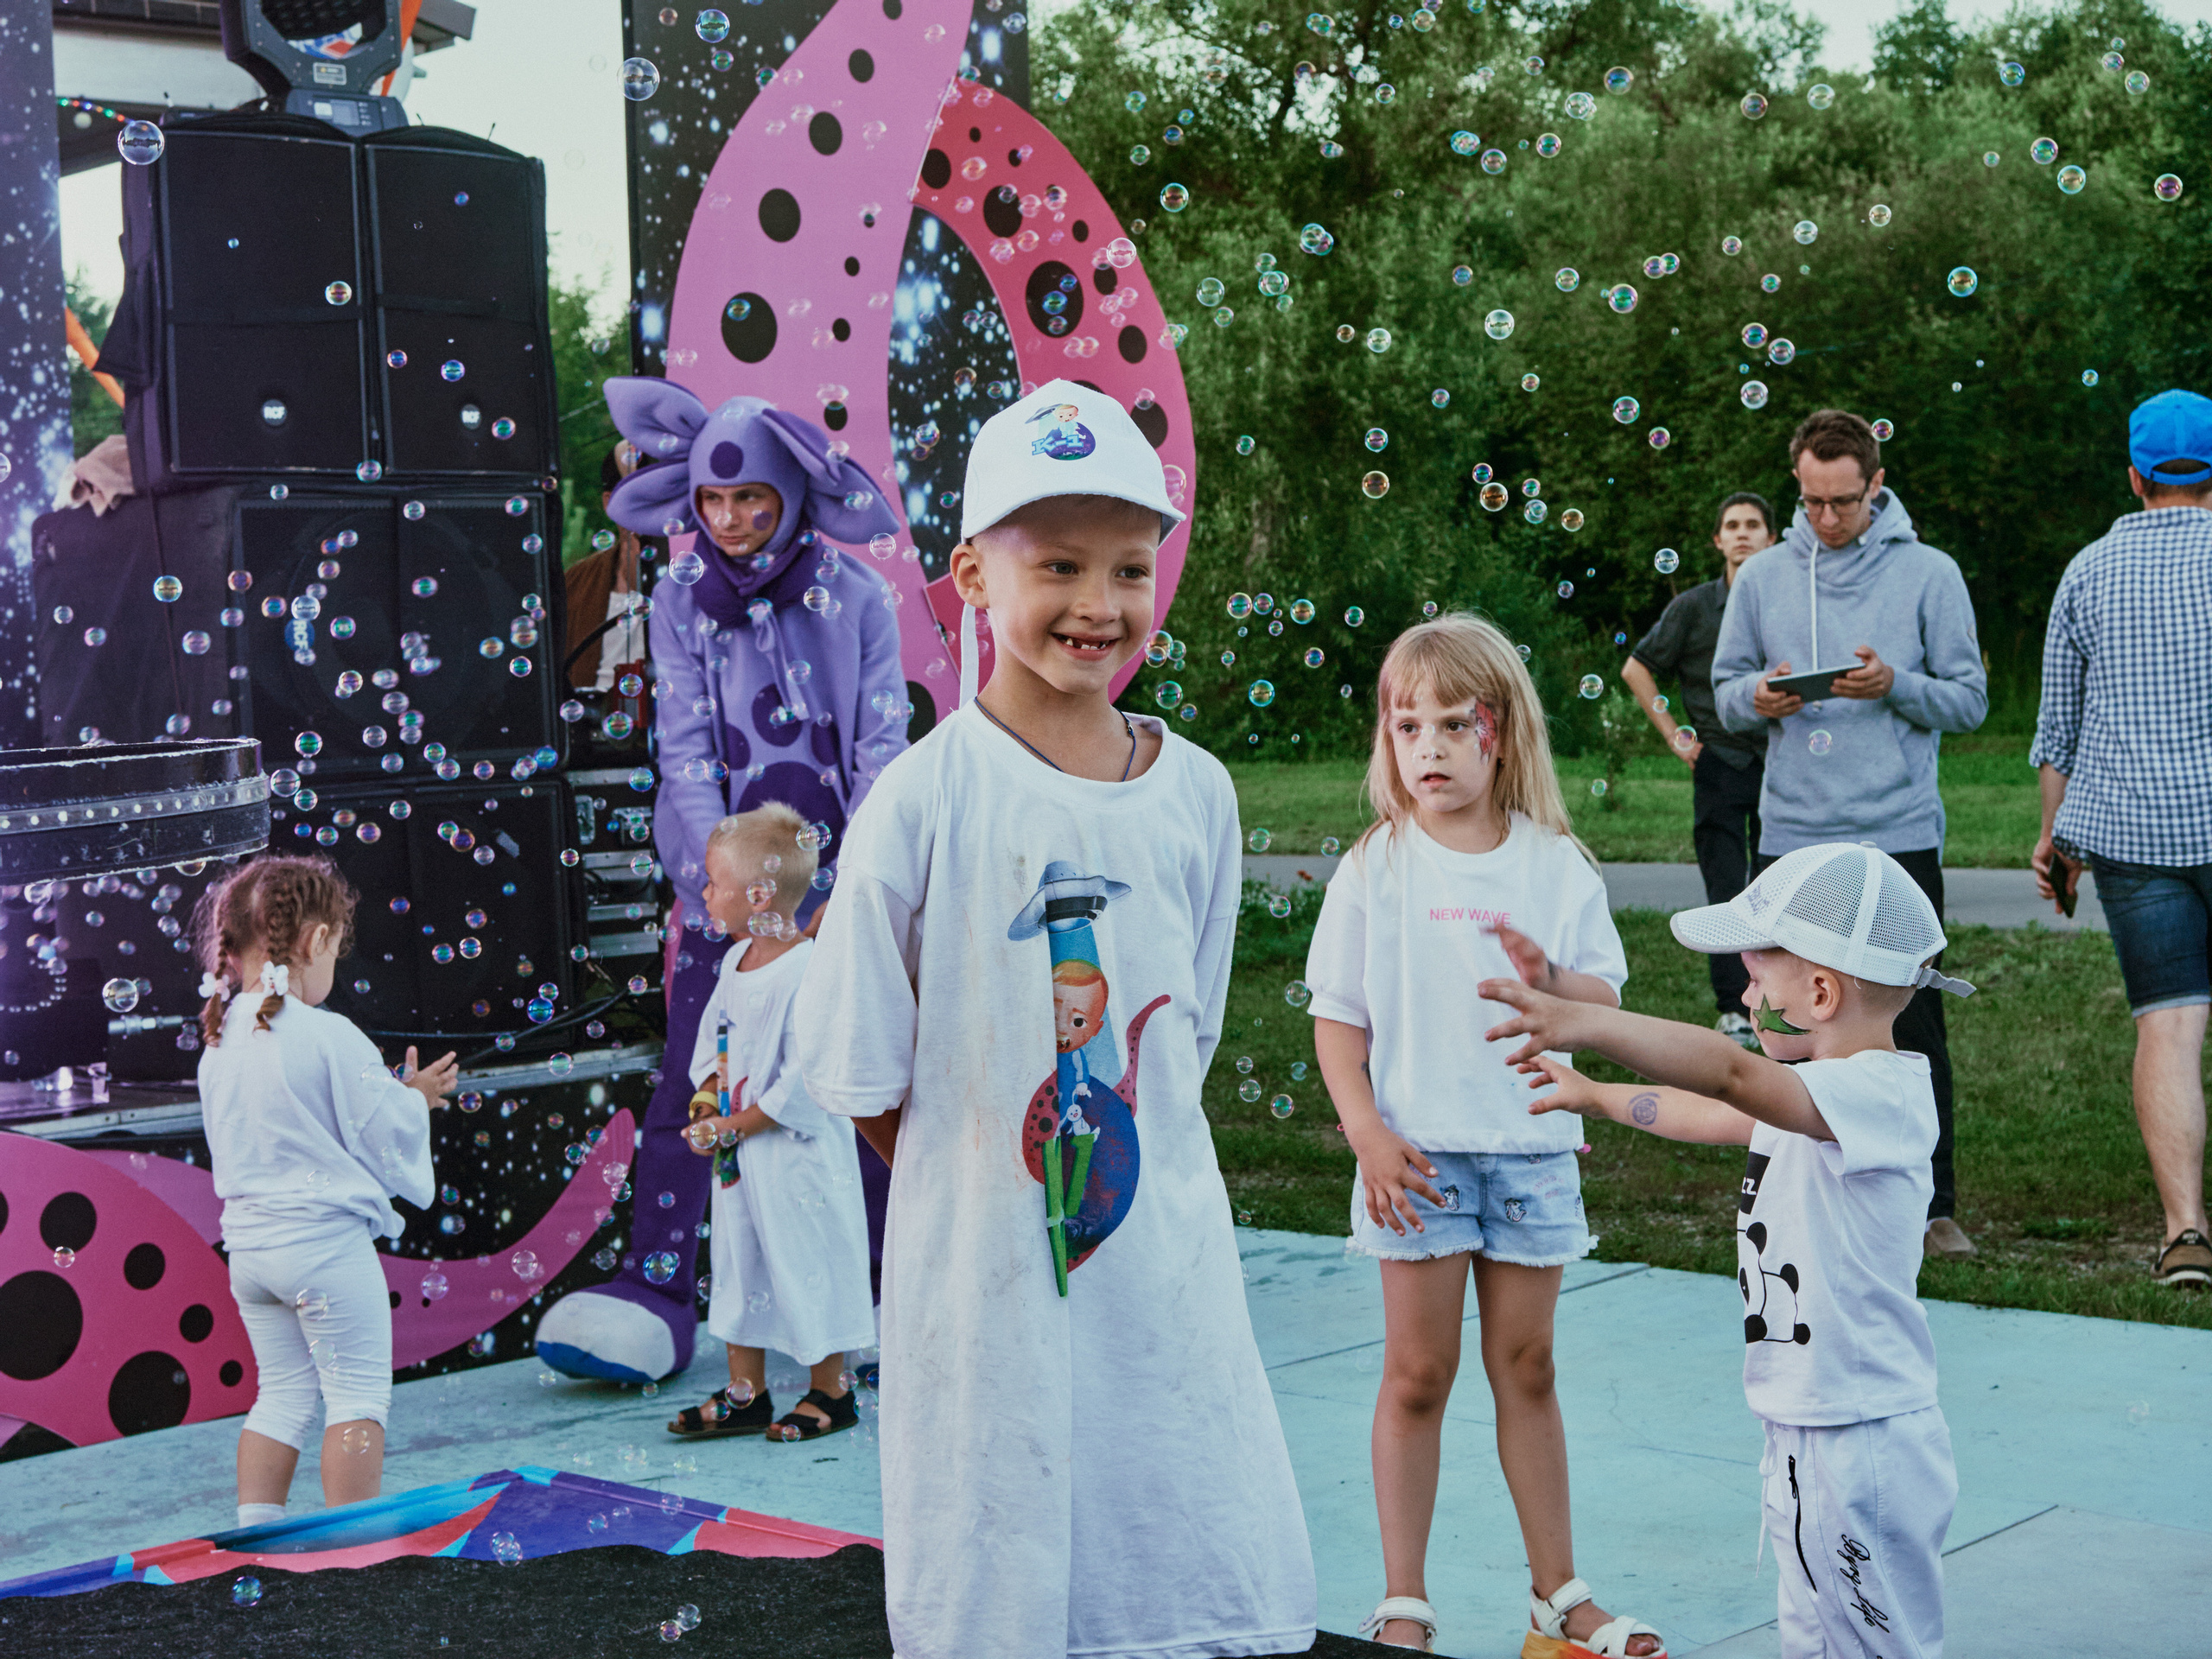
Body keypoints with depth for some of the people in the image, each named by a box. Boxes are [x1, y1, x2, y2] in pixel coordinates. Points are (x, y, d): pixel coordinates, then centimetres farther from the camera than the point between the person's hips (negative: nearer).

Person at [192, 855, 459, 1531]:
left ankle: (255, 1534, 14)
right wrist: (416, 1096, 10)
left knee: (283, 1392, 16)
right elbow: (386, 1135, -12)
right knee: (358, 1393, 3)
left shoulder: (219, 1041, 7)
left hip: (247, 1242, 7)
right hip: (325, 1240, -7)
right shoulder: (329, 1037, -15)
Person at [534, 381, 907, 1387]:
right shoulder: (681, 602, 1)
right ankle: (655, 1290, 3)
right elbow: (686, 753, -2)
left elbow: (883, 751, -2)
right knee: (685, 1088, -4)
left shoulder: (855, 598, -2)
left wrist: (848, 895, -11)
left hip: (839, 880, -1)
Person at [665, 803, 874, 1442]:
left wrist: (732, 1127, -18)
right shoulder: (737, 959, 6)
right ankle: (745, 1394, 26)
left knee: (805, 1262, 3)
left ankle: (829, 1392, 18)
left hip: (795, 1151, -9)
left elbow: (803, 1080, -22)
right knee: (738, 1259, 14)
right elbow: (715, 1037, 18)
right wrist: (708, 1094, 0)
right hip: (738, 1150, 9)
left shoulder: (808, 969, -22)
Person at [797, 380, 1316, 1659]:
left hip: (1169, 1256, 4)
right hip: (989, 1269, -4)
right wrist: (985, 1180, -1)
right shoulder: (929, 798, -10)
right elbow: (866, 1074, -4)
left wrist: (1125, 1154, 8)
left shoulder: (1196, 793, 3)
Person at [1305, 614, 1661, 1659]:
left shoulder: (1556, 866, 1)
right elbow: (1337, 1016, 0)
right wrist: (1368, 1134, -9)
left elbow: (1604, 1004, 3)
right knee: (1418, 1374, 4)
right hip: (1418, 1152, -1)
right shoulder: (1375, 870, -2)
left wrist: (1549, 980, -18)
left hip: (1531, 1149, 2)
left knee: (1526, 1368, 11)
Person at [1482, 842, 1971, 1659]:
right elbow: (1715, 1113, 31)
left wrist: (1585, 1022, -49)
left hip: (1865, 1450, -10)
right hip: (1801, 1440, 10)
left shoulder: (1882, 1094, -22)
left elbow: (1734, 1075, -38)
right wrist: (1594, 1095, 42)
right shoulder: (1815, 1093, 11)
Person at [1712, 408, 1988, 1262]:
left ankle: (1934, 1206, 5)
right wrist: (1758, 699, -10)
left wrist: (1895, 686, -17)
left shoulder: (1929, 573, 2)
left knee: (1913, 1027, -2)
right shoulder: (1763, 576, 10)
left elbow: (1969, 700, 1)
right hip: (1791, 835, 3)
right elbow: (1725, 693, 13)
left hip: (1900, 836, -2)